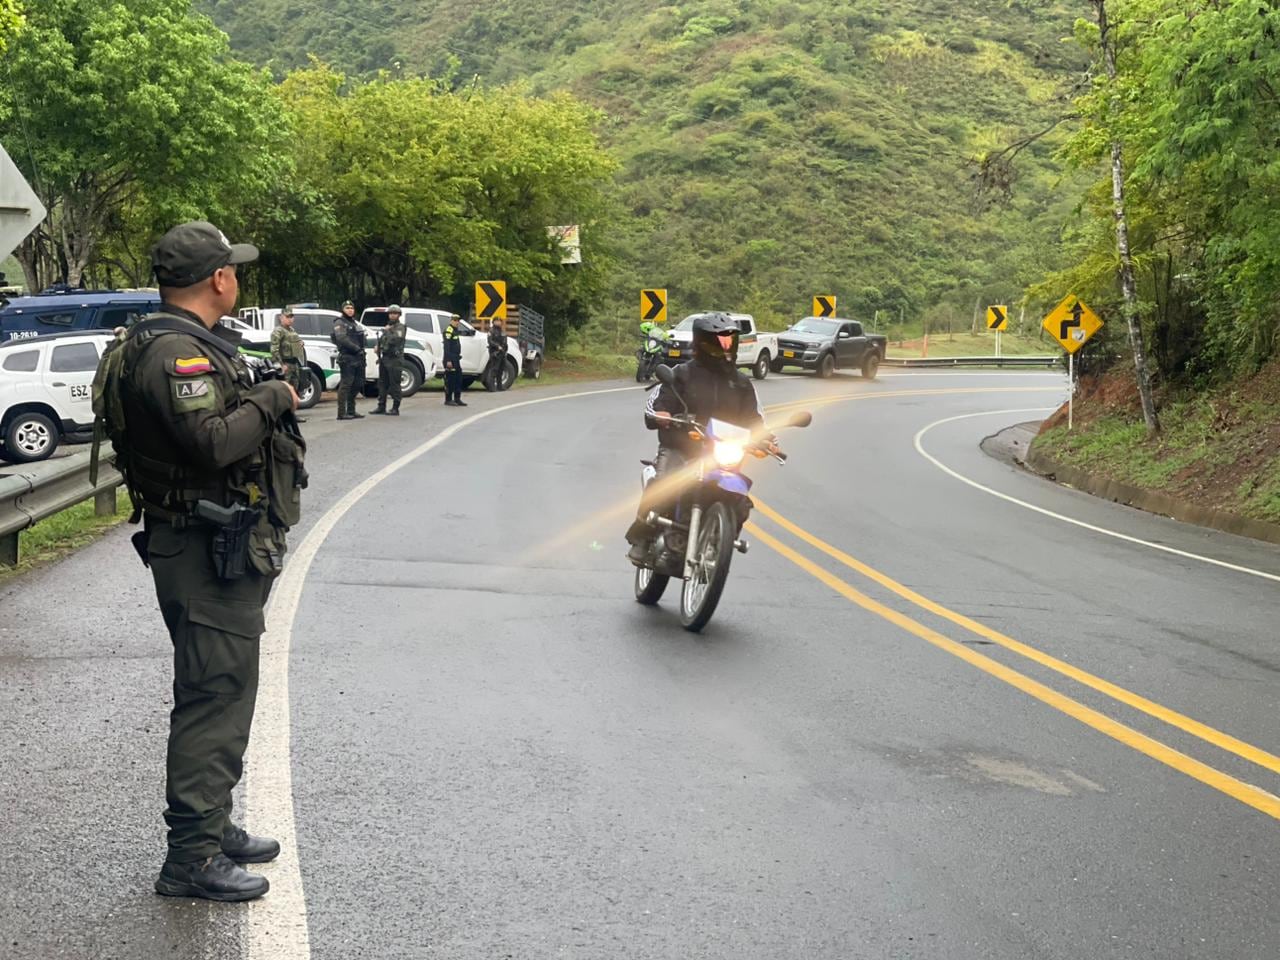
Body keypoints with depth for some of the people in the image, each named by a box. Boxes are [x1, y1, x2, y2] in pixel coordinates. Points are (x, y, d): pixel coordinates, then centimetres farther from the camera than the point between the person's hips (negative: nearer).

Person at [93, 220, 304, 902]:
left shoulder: (189, 345, 16)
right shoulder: (174, 352, -18)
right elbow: (213, 441, -29)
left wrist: (263, 398, 8)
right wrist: (271, 400, -16)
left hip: (225, 550, 11)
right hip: (207, 553, -11)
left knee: (224, 692, 19)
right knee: (214, 697, -8)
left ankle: (212, 826, 31)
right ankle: (191, 858, -2)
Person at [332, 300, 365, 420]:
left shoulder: (354, 323, 23)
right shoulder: (340, 323, -4)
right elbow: (342, 339, -18)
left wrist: (362, 352, 11)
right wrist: (356, 348, -19)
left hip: (358, 359, 9)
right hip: (347, 358, -9)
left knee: (357, 385, 11)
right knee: (345, 385, -10)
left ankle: (351, 411, 18)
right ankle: (342, 413, -11)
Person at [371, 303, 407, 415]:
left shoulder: (400, 327, -6)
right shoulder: (387, 326, 19)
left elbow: (394, 340, -23)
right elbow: (381, 340, 28)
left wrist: (387, 331, -13)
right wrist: (377, 346, 8)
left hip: (395, 360, -8)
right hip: (384, 359, 8)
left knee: (394, 385, -5)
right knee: (382, 384, 11)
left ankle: (395, 409, -2)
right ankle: (381, 407, 18)